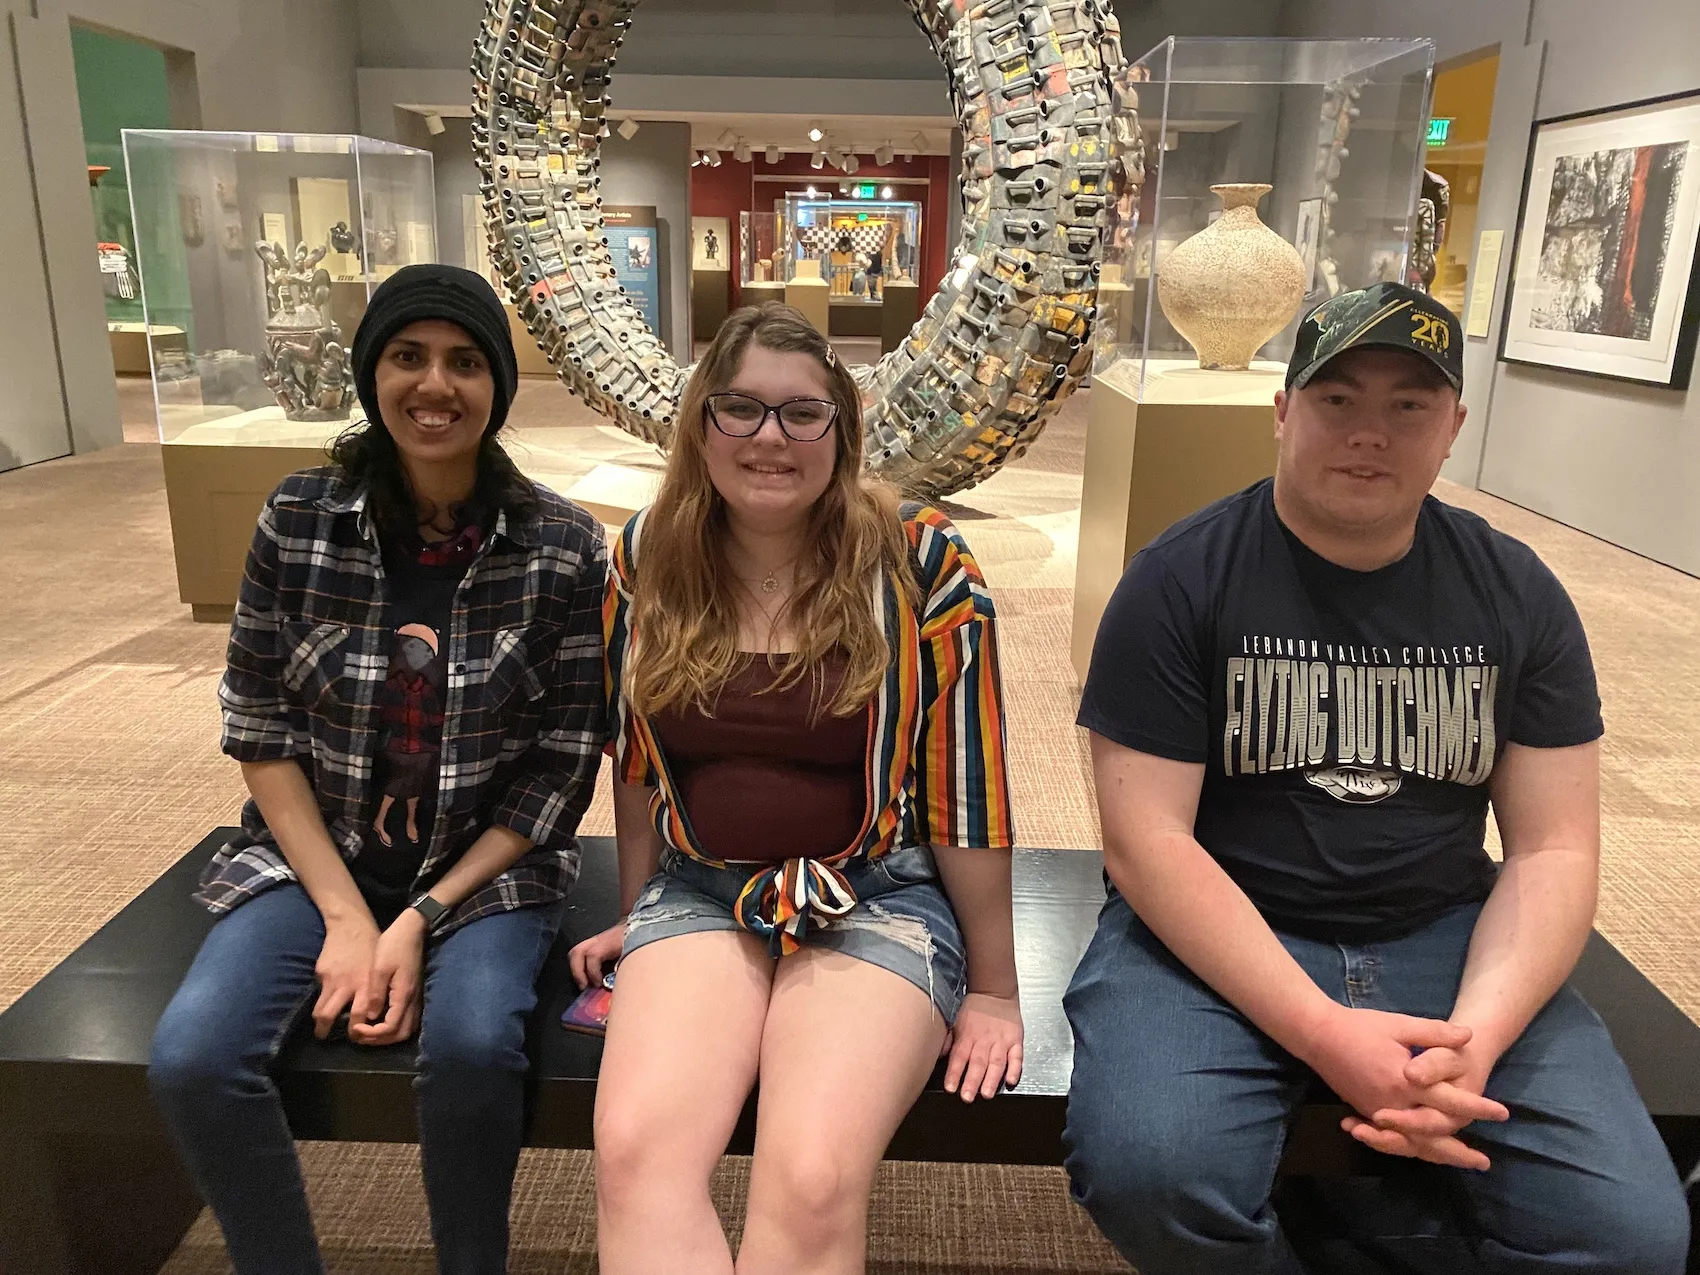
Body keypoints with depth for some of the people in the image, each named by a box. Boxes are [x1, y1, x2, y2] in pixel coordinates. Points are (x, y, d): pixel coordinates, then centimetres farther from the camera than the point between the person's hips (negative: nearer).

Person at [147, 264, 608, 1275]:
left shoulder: (565, 547, -9)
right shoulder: (300, 518, -4)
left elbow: (564, 767, -7)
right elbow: (260, 729, -1)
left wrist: (420, 921, -13)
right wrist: (345, 917, -10)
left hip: (487, 868, -2)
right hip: (316, 855, 2)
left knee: (470, 1048, -28)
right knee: (193, 1058, -20)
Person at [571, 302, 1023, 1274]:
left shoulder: (921, 563, -9)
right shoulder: (648, 559, 3)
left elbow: (967, 785, -5)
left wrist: (993, 988, 0)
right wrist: (636, 918, 20)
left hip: (878, 901, -3)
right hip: (697, 894, 3)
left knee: (811, 1183, -25)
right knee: (634, 1155, -23)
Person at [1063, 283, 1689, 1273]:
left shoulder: (1519, 596, 3)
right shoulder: (1183, 580, -8)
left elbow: (1555, 848, 2)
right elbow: (1149, 840, -13)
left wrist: (1476, 1036, -16)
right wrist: (1323, 1033, -22)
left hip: (1441, 934, 4)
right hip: (1219, 936, -3)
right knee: (1148, 1174, -29)